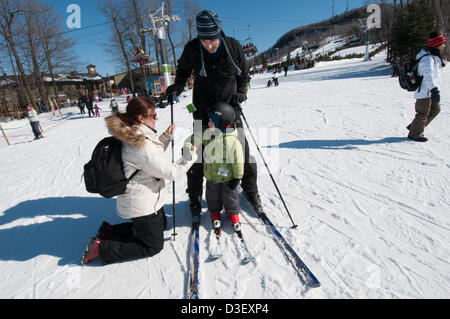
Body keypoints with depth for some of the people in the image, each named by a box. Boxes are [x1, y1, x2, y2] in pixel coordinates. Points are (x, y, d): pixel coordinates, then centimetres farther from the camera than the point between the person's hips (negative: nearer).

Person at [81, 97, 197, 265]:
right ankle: (102, 248, 10)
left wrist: (165, 137, 8)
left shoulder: (133, 136, 1)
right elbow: (170, 171, -25)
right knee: (154, 246, 9)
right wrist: (191, 156, -15)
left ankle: (109, 232, 26)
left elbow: (154, 156, 17)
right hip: (142, 205, -10)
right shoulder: (142, 145, -30)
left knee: (161, 225, 31)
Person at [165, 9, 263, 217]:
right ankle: (195, 197, 20)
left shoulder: (233, 46, -8)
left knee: (242, 150, 1)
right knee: (198, 153, 1)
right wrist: (178, 86, -8)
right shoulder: (192, 49, -10)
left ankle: (250, 191, 22)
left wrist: (241, 91, -8)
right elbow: (183, 69, 10)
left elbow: (244, 74, 8)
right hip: (204, 110, 0)